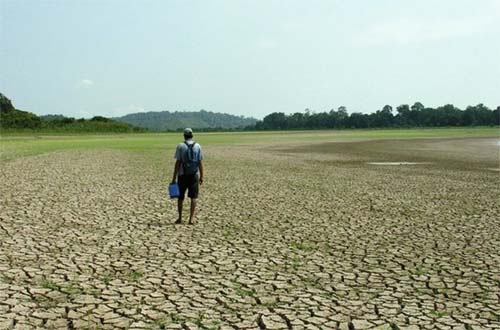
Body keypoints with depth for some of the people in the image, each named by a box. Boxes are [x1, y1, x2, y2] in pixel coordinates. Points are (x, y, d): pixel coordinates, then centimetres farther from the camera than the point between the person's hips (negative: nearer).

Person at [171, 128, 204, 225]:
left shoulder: (180, 146, -5)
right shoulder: (197, 146, 1)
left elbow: (178, 163, -7)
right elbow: (200, 162, 0)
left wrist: (174, 177, -4)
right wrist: (201, 176, 6)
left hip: (182, 175, -1)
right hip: (194, 175, 1)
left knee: (180, 197, 12)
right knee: (193, 197, 4)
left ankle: (180, 218, 18)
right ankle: (191, 218, 0)